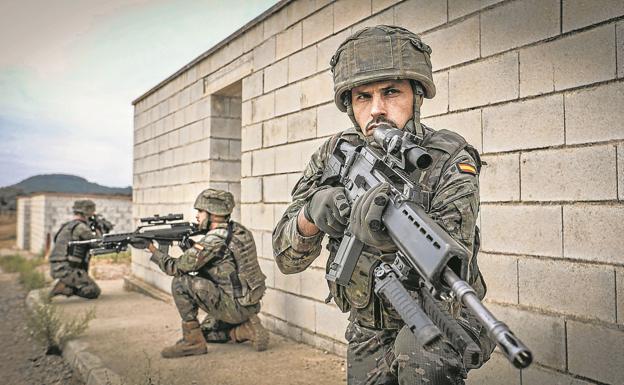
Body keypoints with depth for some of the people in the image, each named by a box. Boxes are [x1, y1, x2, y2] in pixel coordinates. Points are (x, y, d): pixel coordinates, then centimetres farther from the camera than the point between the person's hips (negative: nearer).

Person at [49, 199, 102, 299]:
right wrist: (97, 229, 11)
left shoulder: (66, 226, 19)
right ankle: (64, 288, -14)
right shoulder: (80, 227, -12)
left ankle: (64, 285, 4)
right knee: (95, 292, -8)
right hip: (67, 269, -10)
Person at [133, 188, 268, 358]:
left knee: (181, 283, -12)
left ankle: (193, 341, -2)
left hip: (234, 305, -9)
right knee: (206, 332, 28)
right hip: (249, 304, 9)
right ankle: (249, 328, 10)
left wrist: (151, 247, -3)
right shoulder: (237, 230, 8)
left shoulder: (215, 239, -20)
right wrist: (190, 247, 6)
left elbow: (176, 268, -14)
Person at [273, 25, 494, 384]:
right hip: (368, 331, 4)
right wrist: (310, 215, -30)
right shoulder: (335, 156, -10)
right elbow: (287, 258, -9)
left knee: (419, 354, -31)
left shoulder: (451, 161, -19)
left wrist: (396, 236, -49)